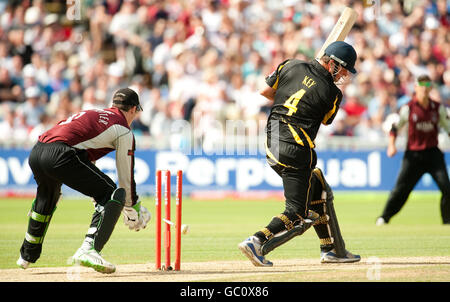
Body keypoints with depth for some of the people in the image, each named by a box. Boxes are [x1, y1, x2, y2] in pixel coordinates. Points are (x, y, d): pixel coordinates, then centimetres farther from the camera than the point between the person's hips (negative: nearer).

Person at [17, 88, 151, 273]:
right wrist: (133, 209, 25)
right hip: (60, 155, -8)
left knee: (47, 195, 36)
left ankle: (27, 254, 47)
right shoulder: (124, 131, 11)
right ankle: (88, 250, -16)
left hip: (35, 153, 8)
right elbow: (126, 177, 12)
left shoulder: (93, 114, 32)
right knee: (113, 194, 1)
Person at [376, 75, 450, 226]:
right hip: (413, 154, -2)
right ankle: (384, 217, 9)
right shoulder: (408, 108, -2)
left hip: (433, 153, 2)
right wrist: (391, 145, -9)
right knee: (401, 187, -4)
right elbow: (395, 127, 4)